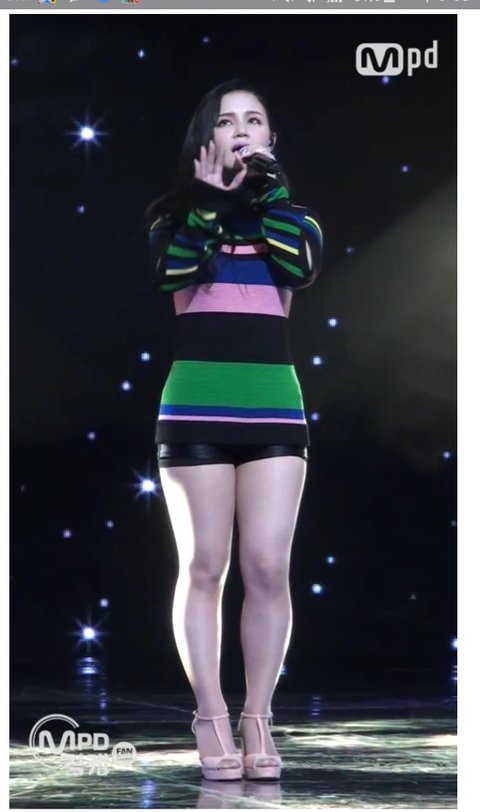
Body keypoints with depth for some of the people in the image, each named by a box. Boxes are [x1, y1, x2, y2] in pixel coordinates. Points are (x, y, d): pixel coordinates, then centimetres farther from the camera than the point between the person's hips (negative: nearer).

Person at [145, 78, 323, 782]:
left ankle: (259, 721, 4)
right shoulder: (178, 209, 11)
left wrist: (261, 187, -4)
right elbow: (172, 274, -10)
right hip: (196, 407, -1)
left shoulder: (290, 209, 15)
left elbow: (303, 266, -8)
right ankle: (212, 722, 4)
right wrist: (210, 194, -5)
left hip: (273, 407, 1)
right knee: (204, 568, -1)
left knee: (268, 567, -4)